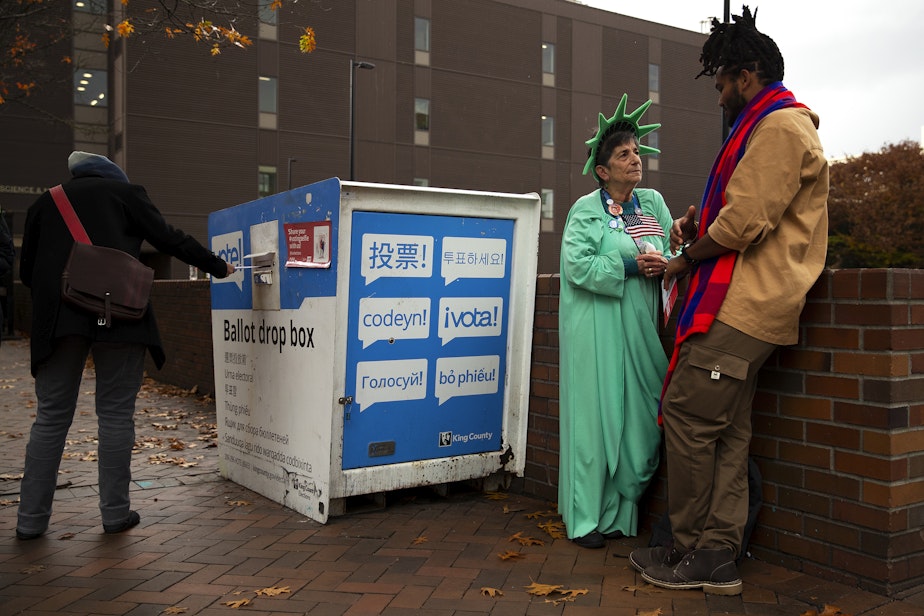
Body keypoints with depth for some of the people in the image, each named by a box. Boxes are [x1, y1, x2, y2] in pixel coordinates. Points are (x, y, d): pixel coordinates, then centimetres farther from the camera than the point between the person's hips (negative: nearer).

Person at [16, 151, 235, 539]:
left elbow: (27, 270, 19)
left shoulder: (44, 203, 20)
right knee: (115, 413, 4)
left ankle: (31, 519, 9)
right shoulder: (124, 192, 10)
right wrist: (218, 267, 15)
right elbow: (168, 239, 6)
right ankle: (115, 512, 8)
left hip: (58, 318, 3)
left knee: (51, 417, 8)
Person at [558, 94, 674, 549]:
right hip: (597, 329, -5)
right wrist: (631, 264, -16)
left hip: (640, 328, 5)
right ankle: (586, 519, 8)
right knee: (596, 416, -3)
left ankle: (622, 512, 19)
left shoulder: (653, 203, 15)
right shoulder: (585, 210, -1)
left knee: (639, 418, 5)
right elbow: (578, 265, -13)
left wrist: (664, 264, -9)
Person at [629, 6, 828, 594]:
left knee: (687, 414, -8)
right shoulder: (777, 127, 26)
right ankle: (719, 556, 12)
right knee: (726, 430, 8)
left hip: (743, 306, -10)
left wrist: (683, 261, -3)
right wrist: (696, 230, 9)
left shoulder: (780, 127, -8)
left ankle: (695, 552, 4)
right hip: (745, 305, 10)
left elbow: (743, 222, -18)